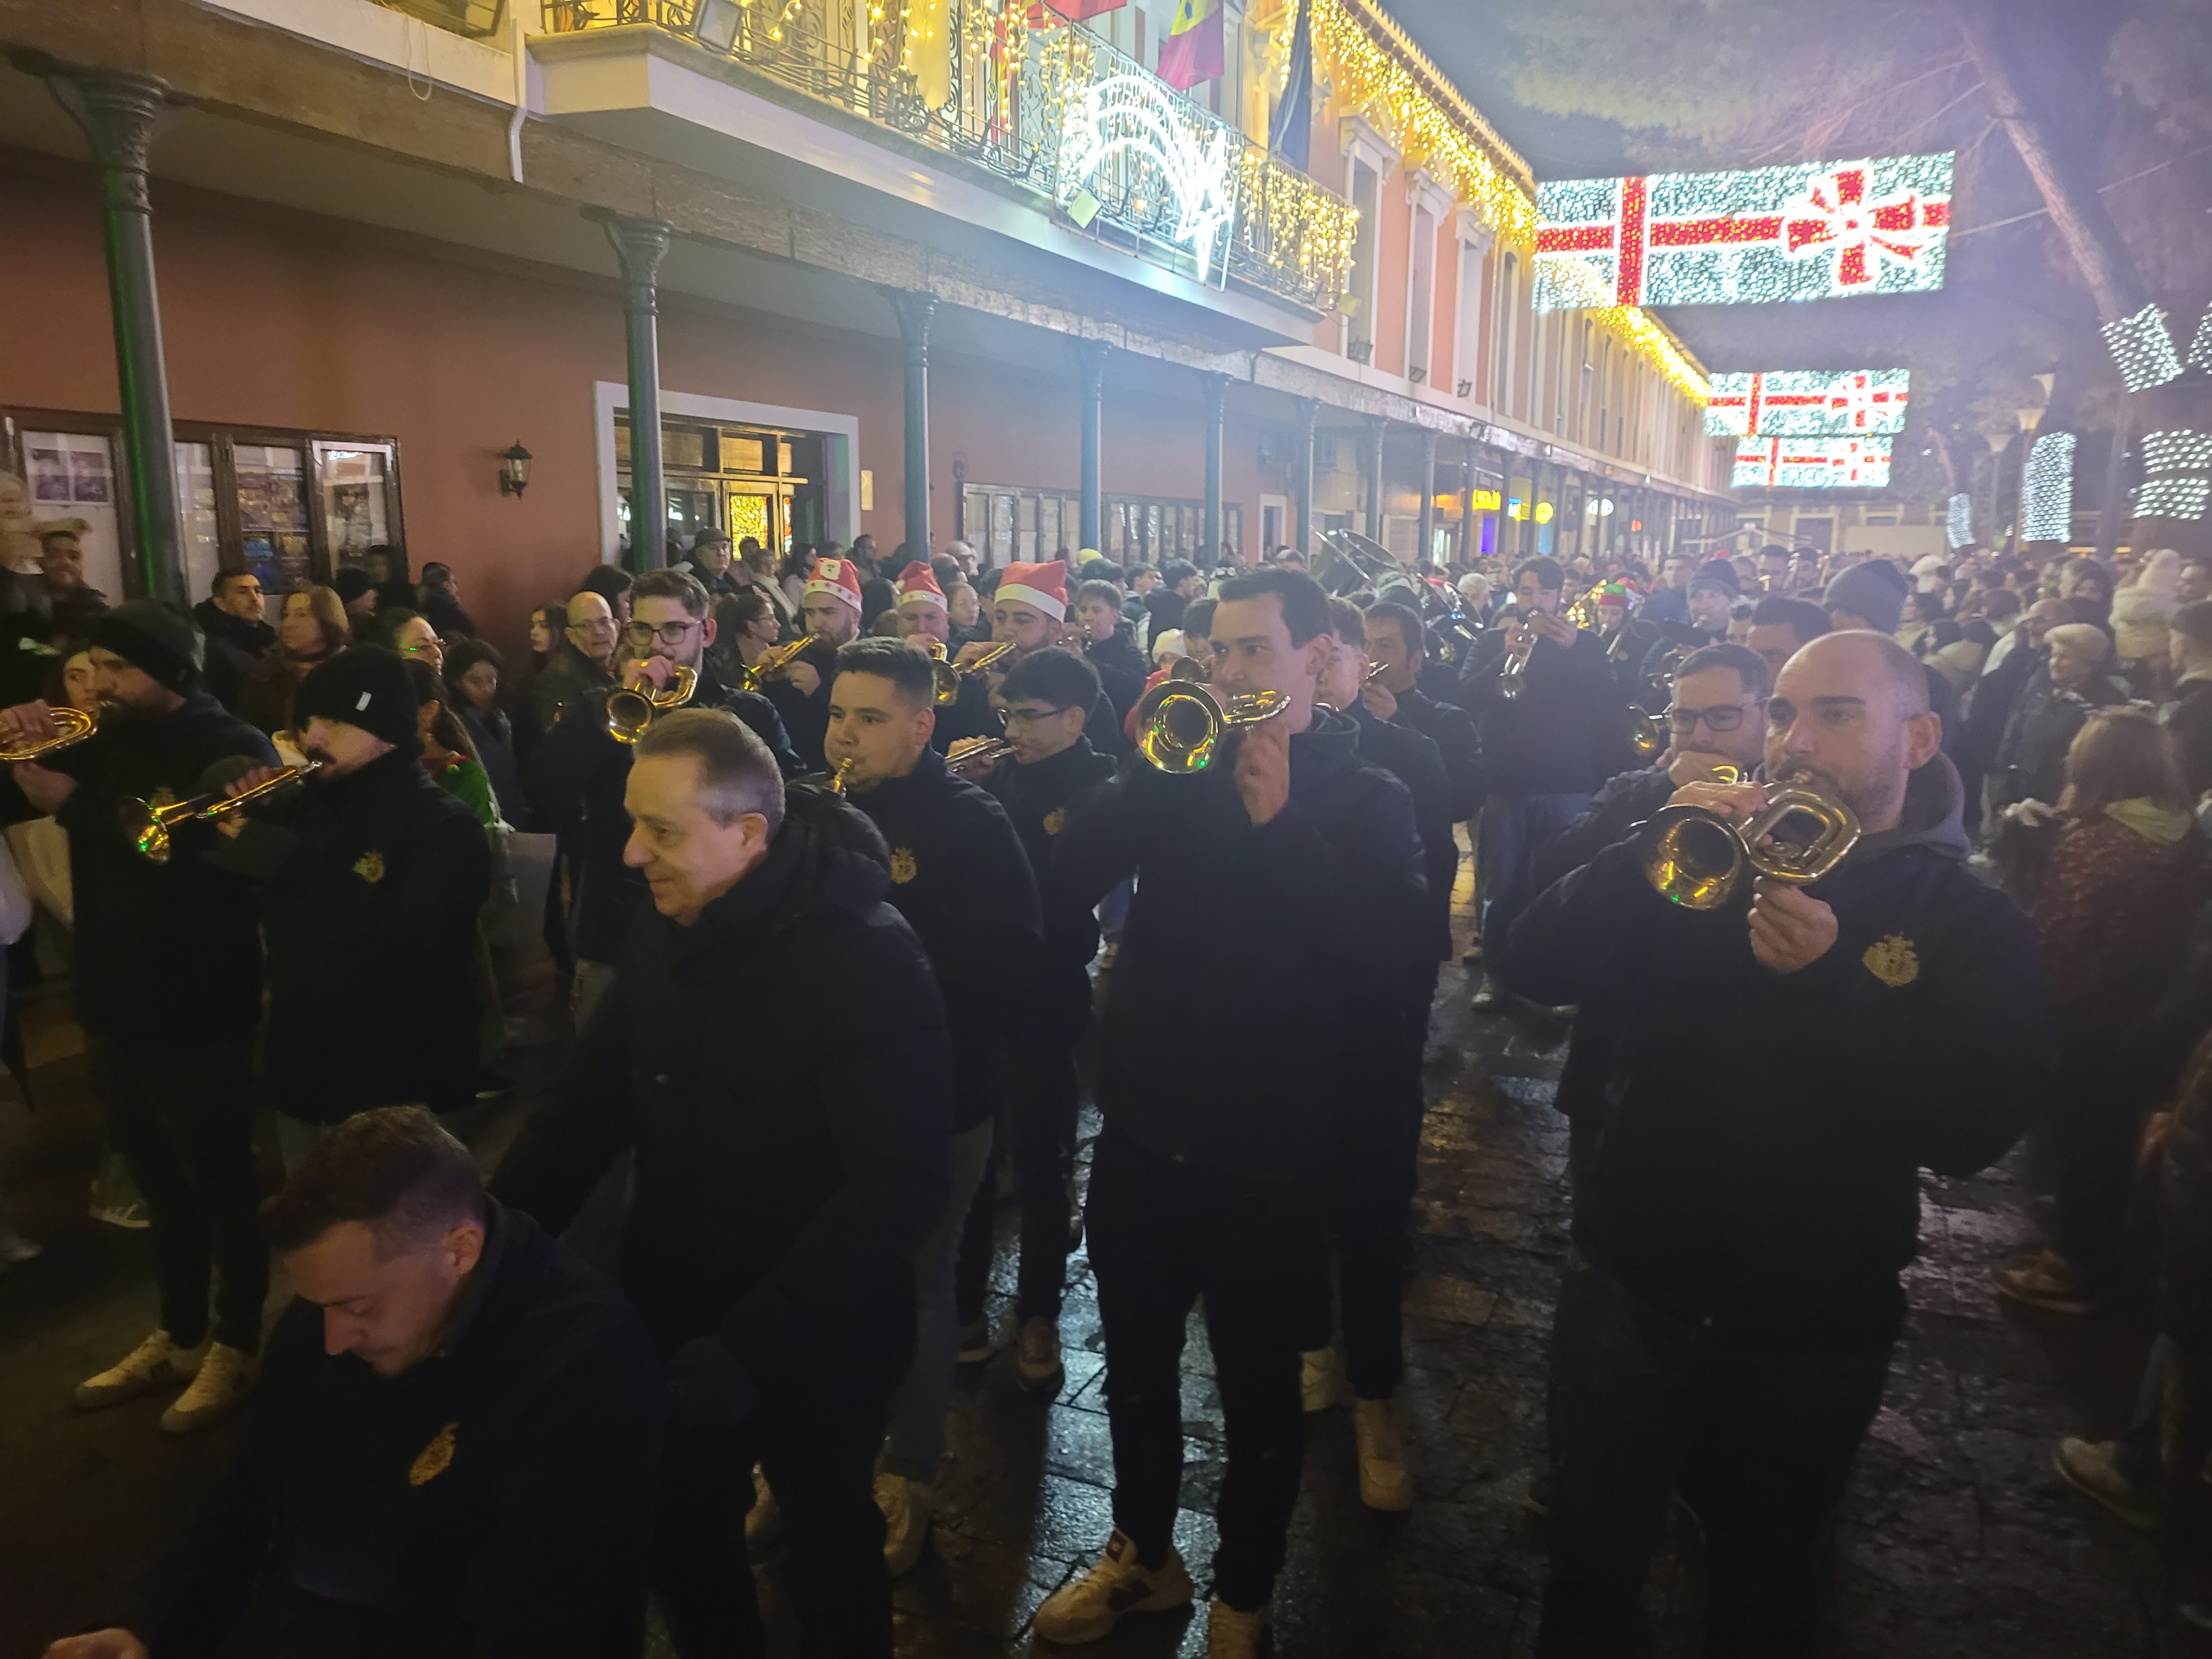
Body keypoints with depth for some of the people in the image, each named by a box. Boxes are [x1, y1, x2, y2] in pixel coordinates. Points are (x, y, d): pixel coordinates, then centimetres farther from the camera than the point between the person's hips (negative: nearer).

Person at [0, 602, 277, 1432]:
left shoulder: (232, 747, -11)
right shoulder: (102, 744, 9)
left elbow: (194, 852, -26)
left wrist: (73, 803, -30)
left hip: (198, 1013, -7)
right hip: (112, 1007, 7)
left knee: (221, 1185, 6)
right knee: (160, 1185, 19)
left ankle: (237, 1345, 22)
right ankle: (176, 1337, 34)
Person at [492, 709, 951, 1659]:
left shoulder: (866, 959, -24)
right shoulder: (662, 931, -2)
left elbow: (901, 1189, -27)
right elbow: (592, 1104, 5)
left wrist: (745, 1348, -32)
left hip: (813, 1343, -5)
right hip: (673, 1315, 6)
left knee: (828, 1548, 16)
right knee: (676, 1541, 19)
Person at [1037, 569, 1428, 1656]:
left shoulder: (1367, 801, -5)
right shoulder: (1179, 770, 4)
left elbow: (1393, 974, -20)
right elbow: (1069, 879, -9)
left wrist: (1281, 826, -22)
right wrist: (1148, 762, -19)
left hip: (1265, 1153, -3)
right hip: (1140, 1132, 4)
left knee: (1258, 1391, 14)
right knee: (1135, 1368, 20)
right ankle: (1142, 1553, 43)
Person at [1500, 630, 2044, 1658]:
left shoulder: (1974, 925, -4)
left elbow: (1975, 1131, -19)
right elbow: (1531, 966, -13)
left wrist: (1829, 981, -30)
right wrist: (1651, 850, -27)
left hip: (1814, 1329, -1)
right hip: (1631, 1287, 1)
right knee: (1592, 1562, 16)